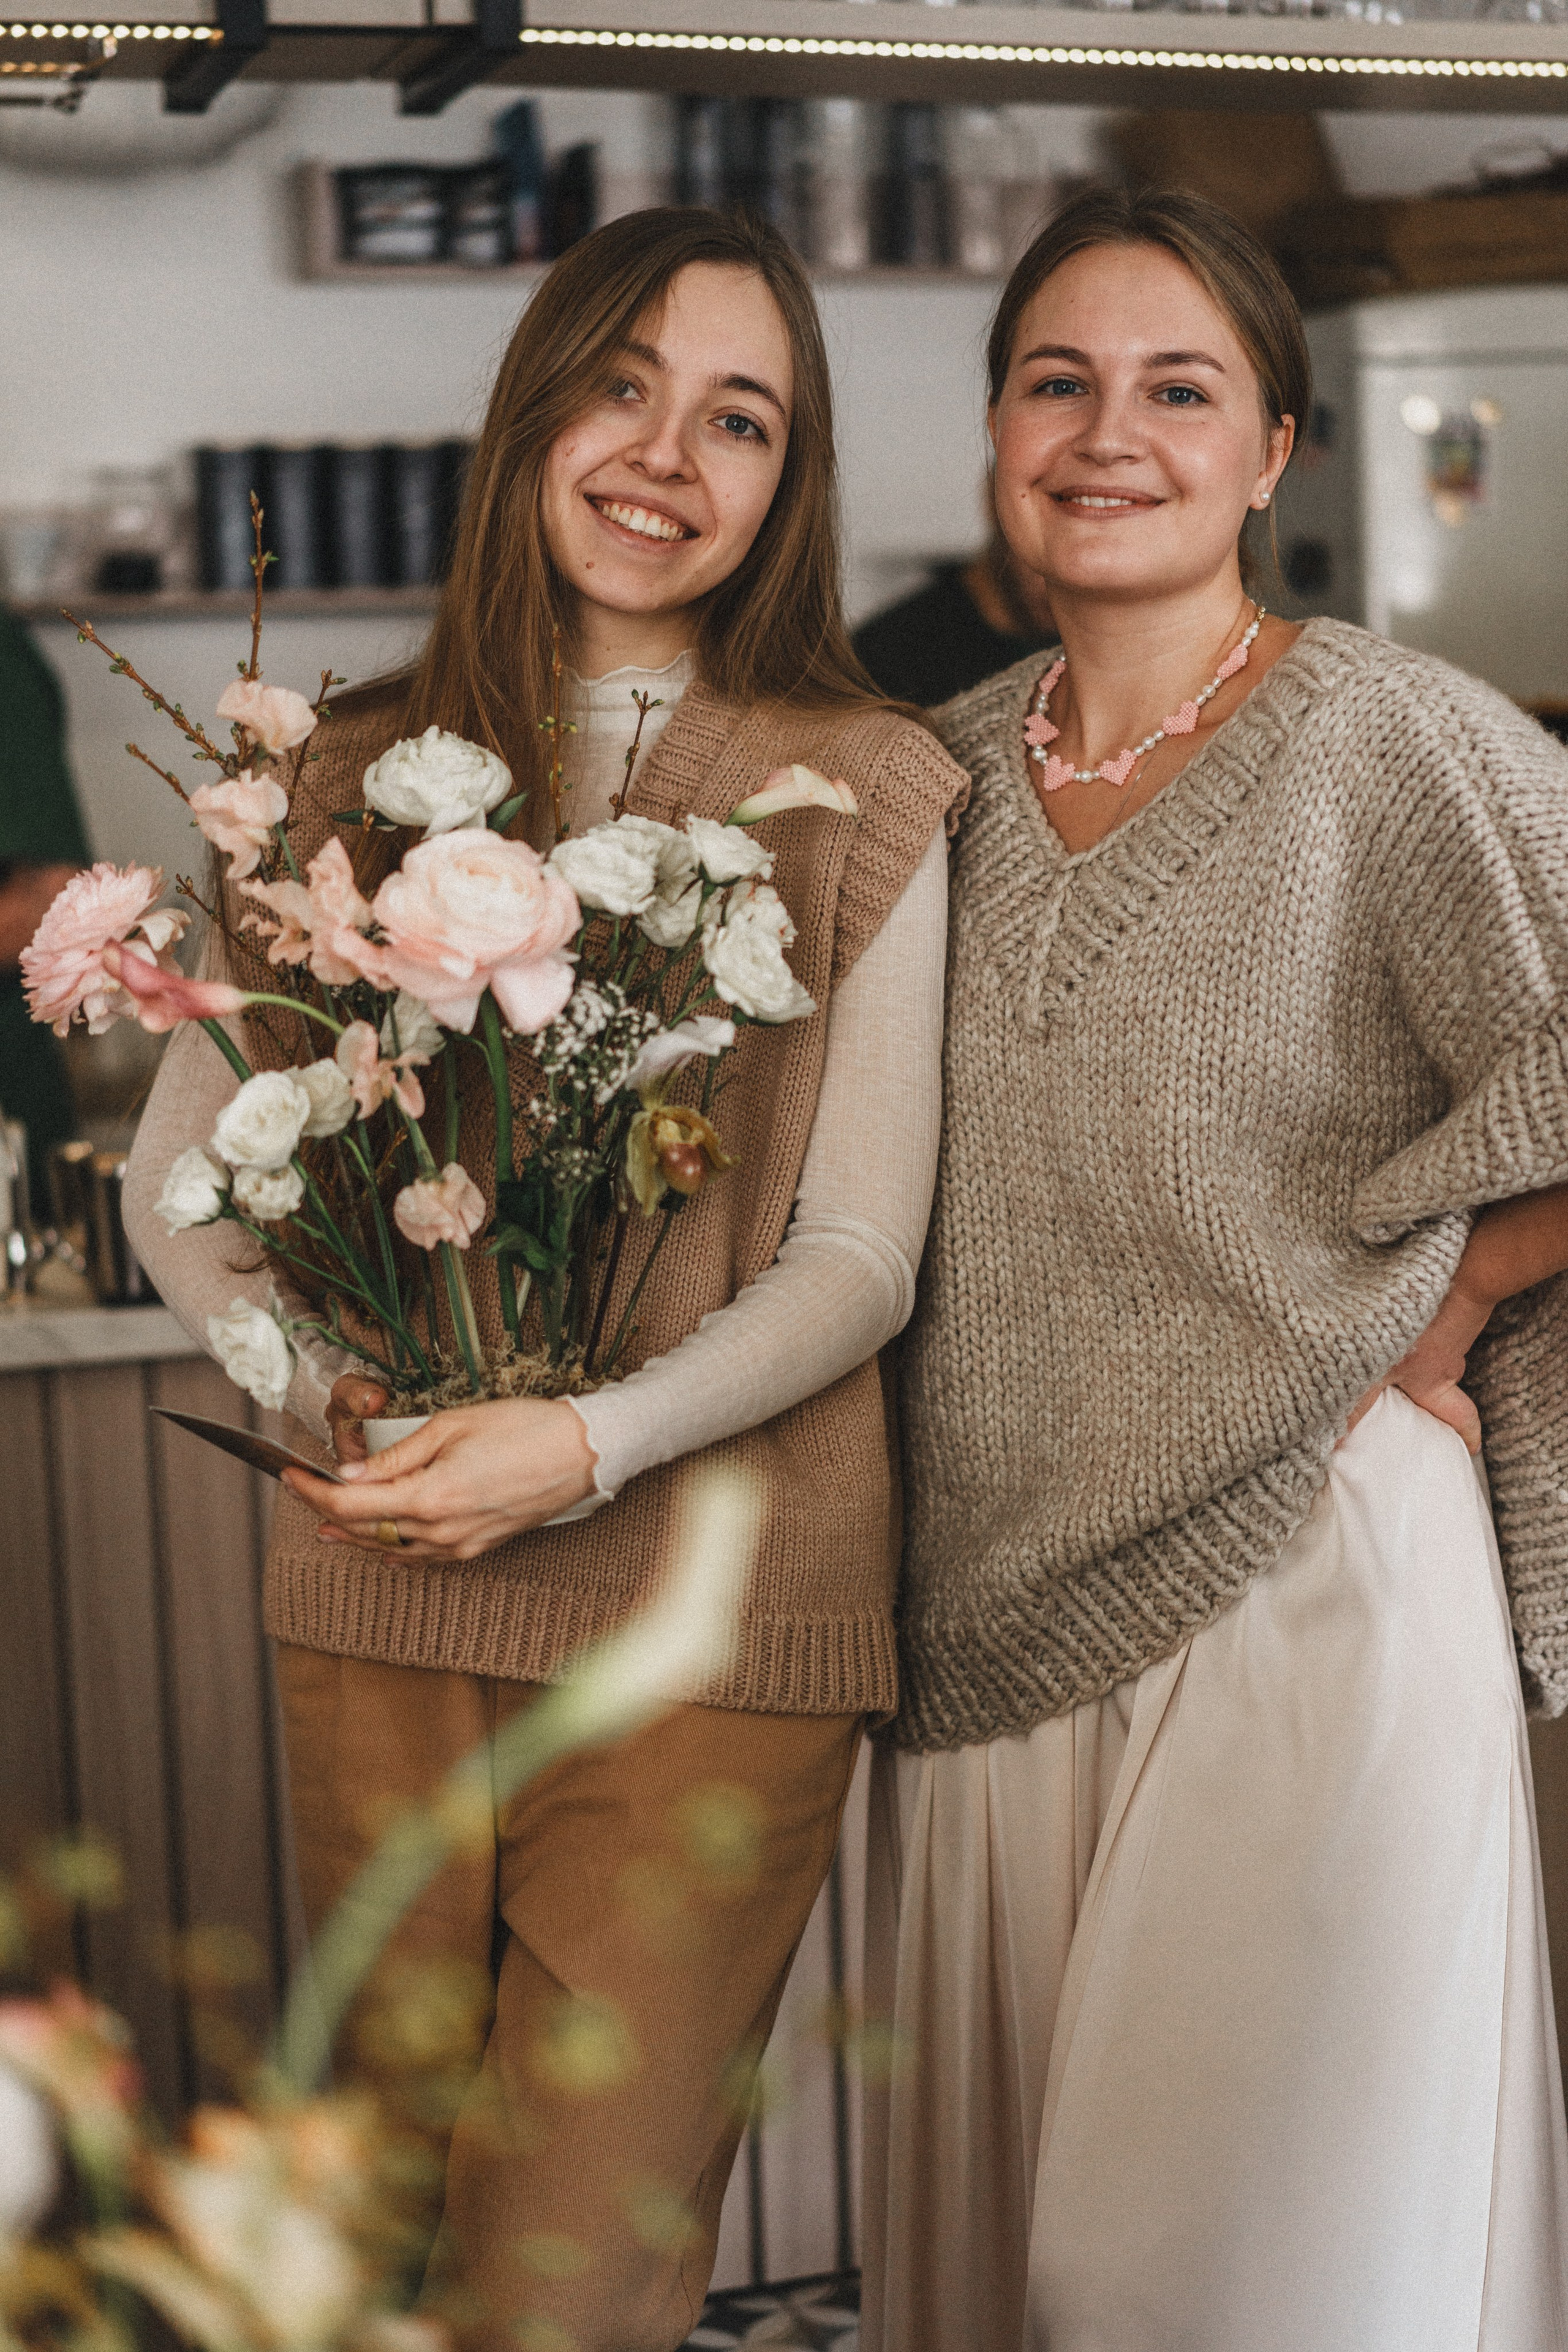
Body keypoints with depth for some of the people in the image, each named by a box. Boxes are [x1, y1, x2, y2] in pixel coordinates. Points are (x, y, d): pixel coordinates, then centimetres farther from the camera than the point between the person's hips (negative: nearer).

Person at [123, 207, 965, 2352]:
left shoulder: (873, 799, 1)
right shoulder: (353, 779, 9)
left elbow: (859, 1258, -2)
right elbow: (179, 1172, 10)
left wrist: (589, 1441, -18)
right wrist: (316, 1383, -10)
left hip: (711, 1612, -3)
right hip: (377, 1603, 3)